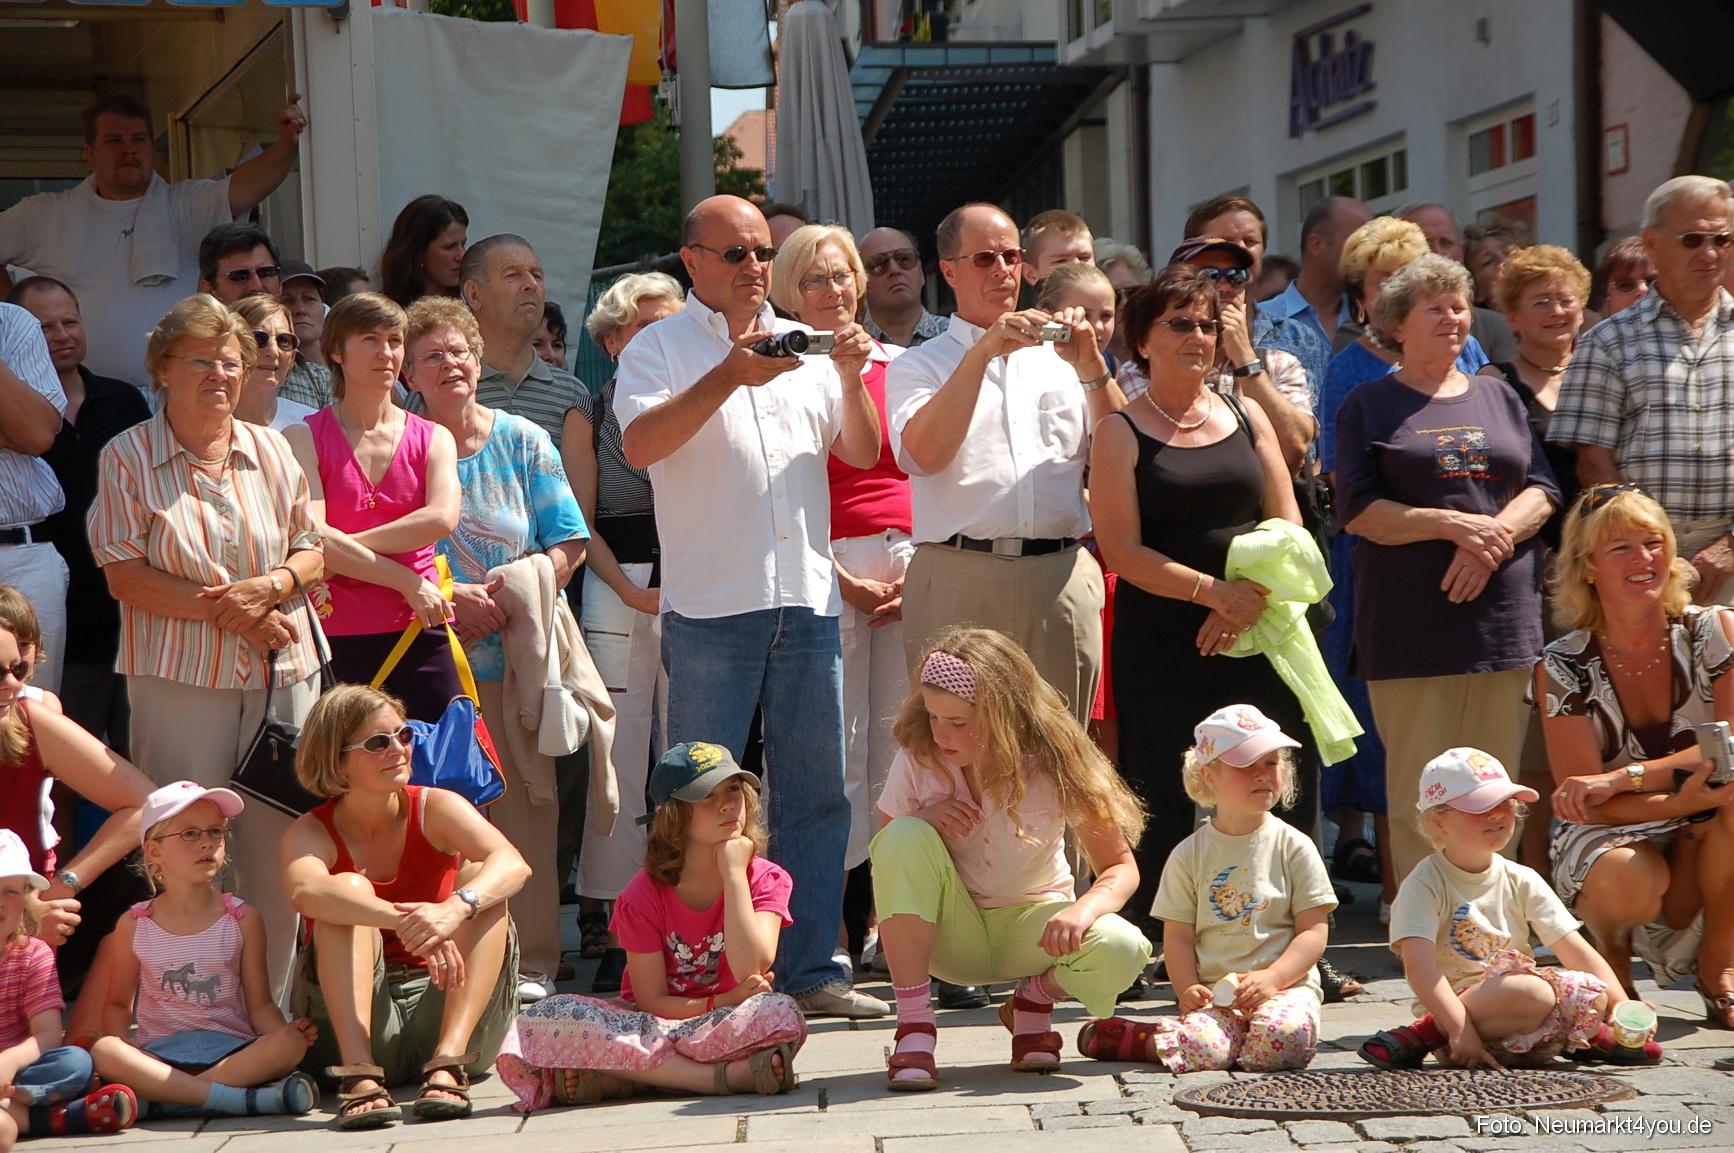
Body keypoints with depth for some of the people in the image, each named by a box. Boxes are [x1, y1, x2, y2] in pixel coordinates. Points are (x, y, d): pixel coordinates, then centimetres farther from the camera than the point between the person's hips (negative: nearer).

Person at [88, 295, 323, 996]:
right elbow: (124, 574, -7)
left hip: (282, 676, 4)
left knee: (277, 854, 4)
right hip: (180, 680, -3)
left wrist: (268, 587, -10)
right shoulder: (129, 457, -1)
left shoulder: (271, 451, 11)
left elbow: (313, 552, 12)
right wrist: (226, 612, -14)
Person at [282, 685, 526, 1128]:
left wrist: (455, 909, -45)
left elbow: (514, 865, -23)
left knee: (478, 878, -19)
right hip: (354, 1024, -1)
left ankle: (449, 1061, -36)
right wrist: (405, 922, -49)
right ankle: (359, 1074, -40)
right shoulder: (310, 833, -6)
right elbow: (305, 892, -32)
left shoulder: (436, 808, -2)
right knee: (350, 888, -23)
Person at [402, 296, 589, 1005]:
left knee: (523, 807, -1)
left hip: (517, 654, 1)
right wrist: (451, 598, -13)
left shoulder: (524, 442, 8)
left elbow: (567, 547, 5)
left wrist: (507, 593, -10)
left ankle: (530, 961, 5)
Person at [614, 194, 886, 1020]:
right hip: (711, 606, -5)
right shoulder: (660, 349, 3)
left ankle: (811, 968, 11)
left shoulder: (805, 347, 18)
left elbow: (862, 454, 16)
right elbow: (639, 444, -14)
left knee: (816, 793, 5)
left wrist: (851, 381, -3)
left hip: (808, 602, 5)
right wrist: (729, 375, -21)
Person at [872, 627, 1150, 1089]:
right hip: (952, 935, 1)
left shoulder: (1051, 766, -17)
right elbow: (885, 860, -3)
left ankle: (1034, 999, 3)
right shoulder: (918, 760, -13)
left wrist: (1084, 908, -36)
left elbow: (1121, 867, -14)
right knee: (905, 835, -30)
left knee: (1121, 952, -34)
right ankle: (913, 1024, -24)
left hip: (1031, 921, -1)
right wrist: (923, 819, -25)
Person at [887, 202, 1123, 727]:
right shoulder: (918, 365, 10)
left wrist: (1090, 365, -5)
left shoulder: (1057, 359, 19)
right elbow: (923, 454, -11)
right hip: (959, 582, -2)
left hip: (1061, 581, 3)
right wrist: (983, 352, -13)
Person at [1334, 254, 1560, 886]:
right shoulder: (1368, 406, 7)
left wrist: (1494, 537, -10)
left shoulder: (1499, 399, 18)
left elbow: (1542, 490, 10)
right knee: (1419, 789, -4)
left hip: (1503, 615, 3)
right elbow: (1357, 510, -4)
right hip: (1410, 618, -3)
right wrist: (1451, 525, -15)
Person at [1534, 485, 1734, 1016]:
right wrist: (1679, 802, -31)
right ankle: (1610, 962, 2)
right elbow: (1583, 799, -13)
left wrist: (1621, 778, -27)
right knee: (1629, 883, -37)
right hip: (1607, 839, -1)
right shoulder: (1562, 668, -7)